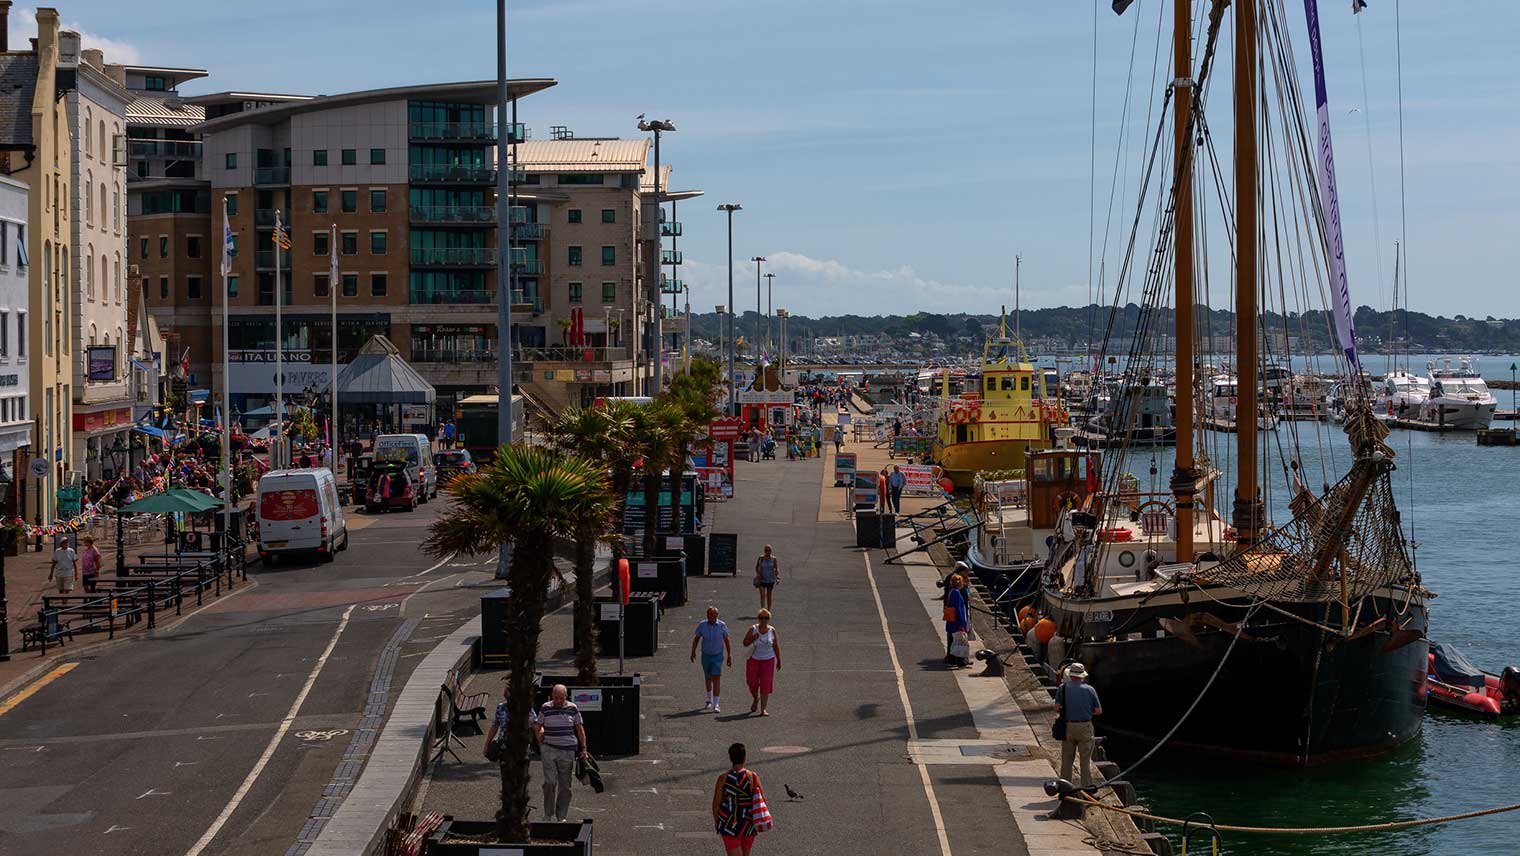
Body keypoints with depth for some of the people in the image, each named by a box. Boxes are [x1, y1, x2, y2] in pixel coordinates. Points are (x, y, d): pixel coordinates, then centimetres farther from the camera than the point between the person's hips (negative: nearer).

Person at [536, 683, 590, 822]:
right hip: (549, 749, -1)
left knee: (565, 784, 4)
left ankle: (562, 816, 14)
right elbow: (538, 728, 13)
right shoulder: (545, 708, 2)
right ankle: (549, 815, -2)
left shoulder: (572, 708, 4)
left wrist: (583, 749, 7)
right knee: (550, 782, -12)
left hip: (568, 750, 1)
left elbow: (580, 729, 11)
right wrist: (541, 745, 5)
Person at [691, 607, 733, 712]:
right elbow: (696, 638, 5)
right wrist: (693, 652, -2)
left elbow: (726, 640, -1)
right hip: (706, 655, 2)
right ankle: (709, 701, 36)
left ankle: (716, 704, -15)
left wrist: (729, 655, 0)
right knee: (708, 678, 16)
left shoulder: (722, 625, -10)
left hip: (718, 656, -2)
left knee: (716, 678, -13)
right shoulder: (702, 625, -7)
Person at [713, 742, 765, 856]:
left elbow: (716, 803, -7)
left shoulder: (723, 778, -12)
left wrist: (716, 821, 9)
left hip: (730, 825, -3)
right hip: (749, 824, 3)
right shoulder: (753, 777, -8)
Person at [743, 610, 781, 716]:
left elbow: (776, 647, 6)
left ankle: (763, 709, -1)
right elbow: (745, 643, -1)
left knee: (766, 685, -6)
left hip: (768, 660, 0)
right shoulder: (753, 629, -5)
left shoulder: (772, 631, -2)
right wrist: (753, 638, -20)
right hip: (754, 659, 0)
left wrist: (779, 661, 8)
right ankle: (755, 699, 38)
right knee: (752, 683, 6)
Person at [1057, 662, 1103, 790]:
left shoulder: (1063, 688, 2)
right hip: (1085, 726, -1)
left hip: (1068, 726, 1)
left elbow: (1057, 708, -7)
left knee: (1066, 759, 9)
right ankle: (1087, 786, -3)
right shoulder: (1089, 689, 2)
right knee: (1086, 759, 3)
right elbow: (1098, 711, 1)